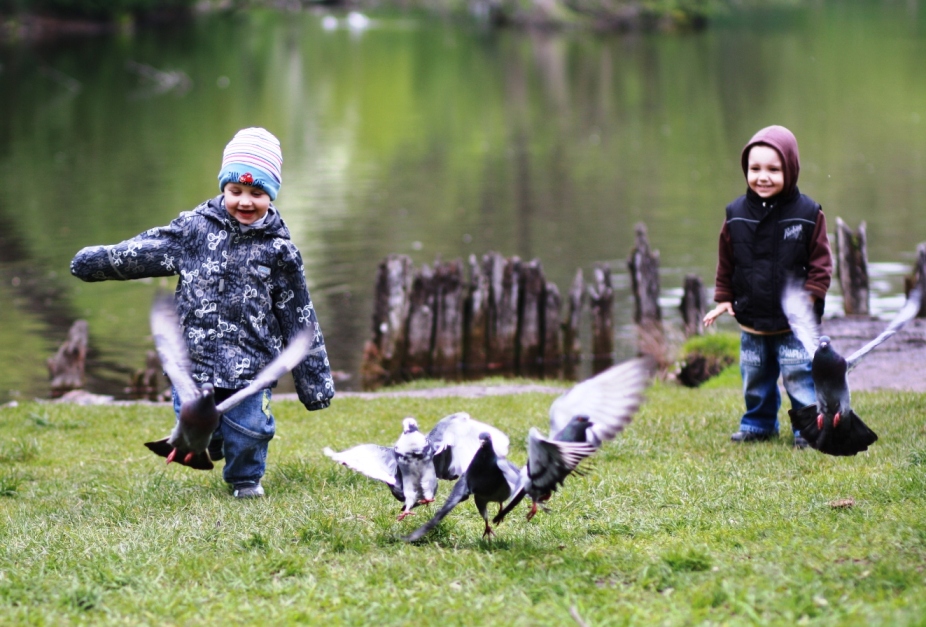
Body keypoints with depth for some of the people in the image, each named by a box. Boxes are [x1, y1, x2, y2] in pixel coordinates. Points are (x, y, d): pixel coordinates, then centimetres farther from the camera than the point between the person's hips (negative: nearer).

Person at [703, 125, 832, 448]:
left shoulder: (808, 214, -9)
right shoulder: (736, 215, 0)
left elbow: (821, 263, -6)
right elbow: (726, 263, 10)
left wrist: (808, 297, -15)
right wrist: (723, 299, 6)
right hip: (751, 321, 4)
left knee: (799, 377, -2)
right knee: (755, 379, 15)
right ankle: (759, 424, 31)